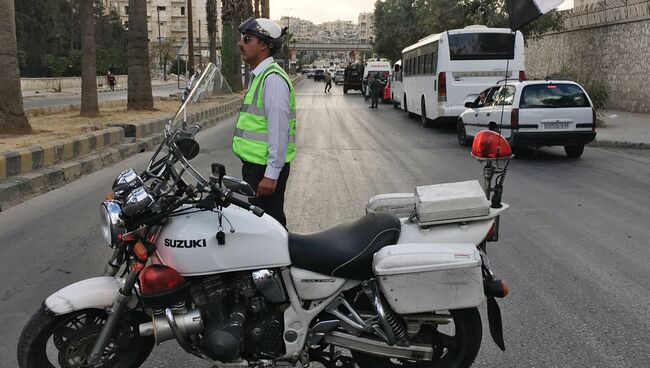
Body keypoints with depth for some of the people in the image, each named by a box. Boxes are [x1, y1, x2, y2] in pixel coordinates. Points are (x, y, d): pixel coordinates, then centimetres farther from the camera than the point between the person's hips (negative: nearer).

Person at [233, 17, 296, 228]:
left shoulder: (272, 78, -16)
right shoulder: (258, 76, 17)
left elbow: (278, 129, -21)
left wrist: (271, 175, -22)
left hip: (266, 168, -10)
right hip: (255, 165, 10)